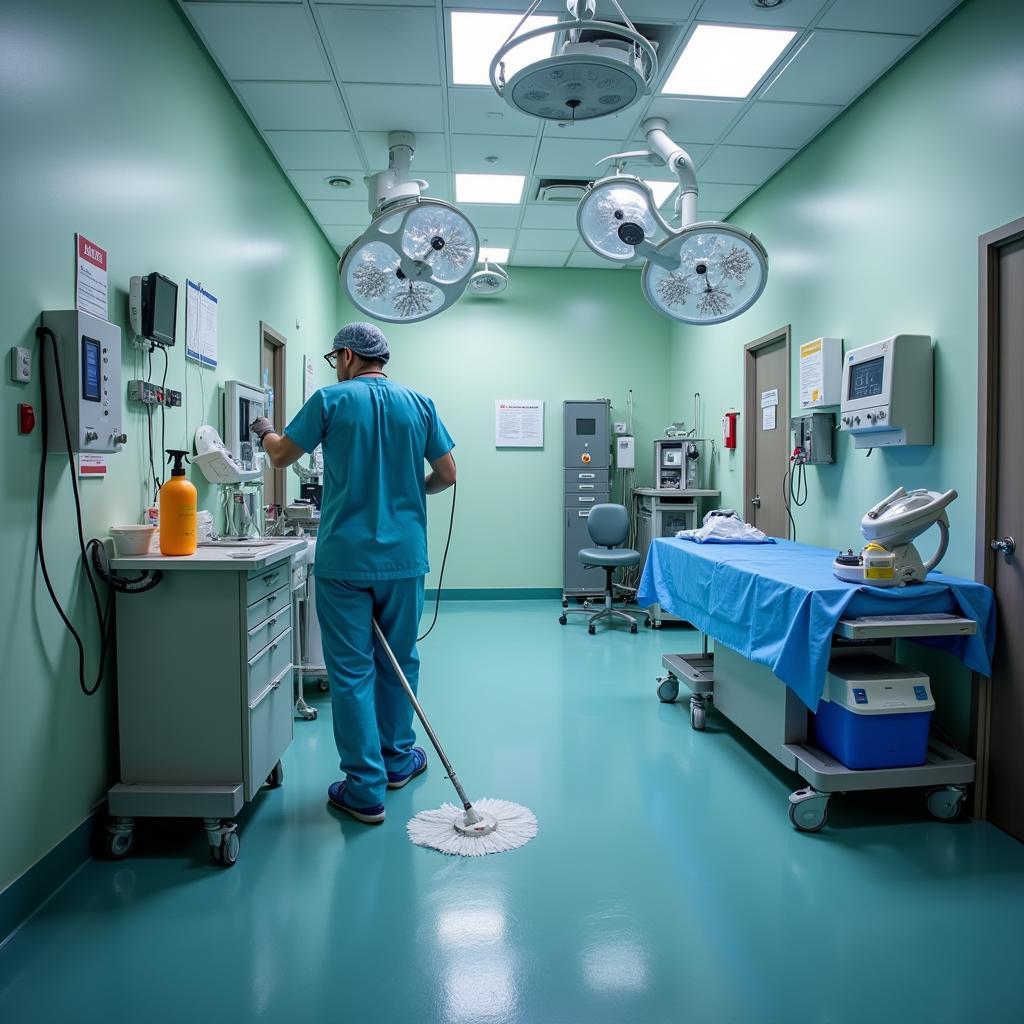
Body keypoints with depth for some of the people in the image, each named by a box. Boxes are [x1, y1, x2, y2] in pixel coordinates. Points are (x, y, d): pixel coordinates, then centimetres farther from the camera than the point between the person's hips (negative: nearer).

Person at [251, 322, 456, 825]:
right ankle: (397, 760, 33)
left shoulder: (330, 399, -3)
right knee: (398, 662, 17)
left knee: (351, 671, 4)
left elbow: (280, 455, 6)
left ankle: (366, 789, 8)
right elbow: (446, 475, 7)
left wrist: (265, 430, 28)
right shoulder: (419, 403, 4)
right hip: (404, 557, 3)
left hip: (344, 558, -3)